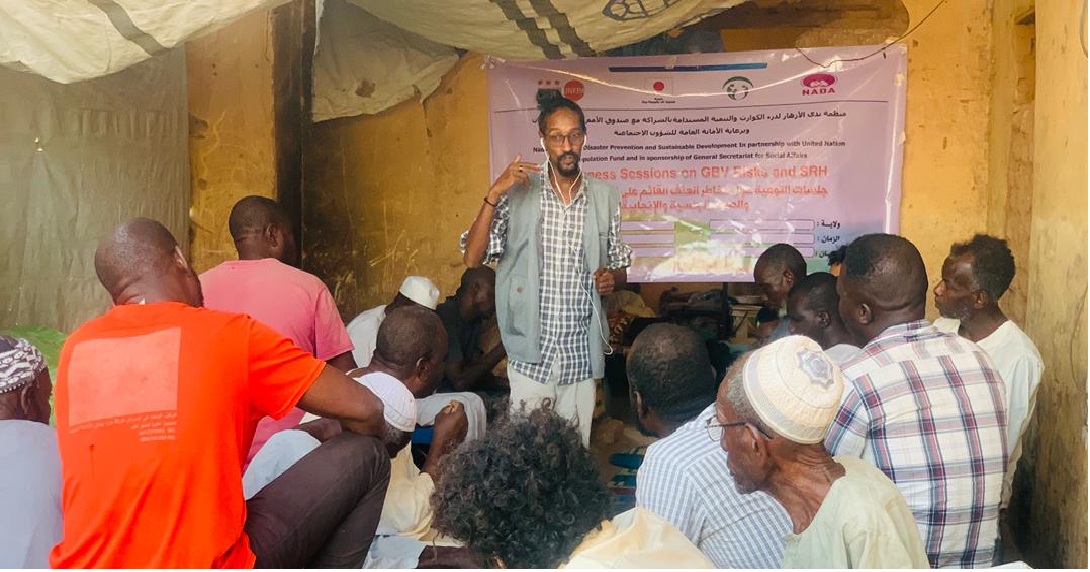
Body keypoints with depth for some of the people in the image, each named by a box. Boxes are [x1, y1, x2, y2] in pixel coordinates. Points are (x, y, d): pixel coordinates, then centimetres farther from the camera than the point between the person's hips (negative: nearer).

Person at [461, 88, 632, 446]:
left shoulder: (605, 197, 3)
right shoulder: (517, 192, -5)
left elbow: (621, 267, 14)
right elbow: (472, 259, -9)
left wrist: (612, 278, -9)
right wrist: (494, 194, -18)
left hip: (583, 357, 2)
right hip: (530, 354, -2)